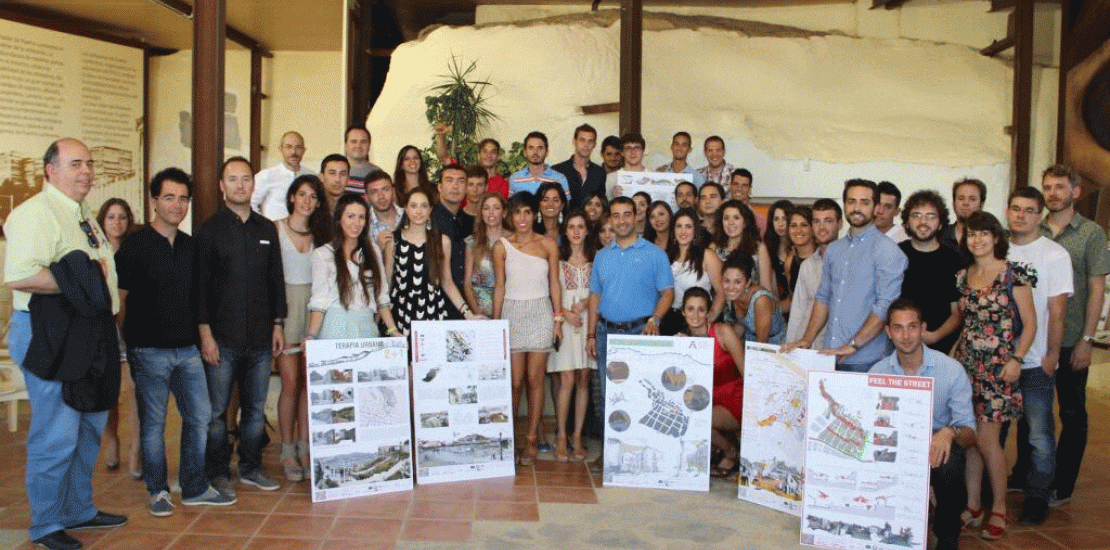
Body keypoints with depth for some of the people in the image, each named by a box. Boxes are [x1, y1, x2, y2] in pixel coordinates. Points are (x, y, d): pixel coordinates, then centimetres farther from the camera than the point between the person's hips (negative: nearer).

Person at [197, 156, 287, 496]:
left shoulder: (266, 229, 12)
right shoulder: (209, 231, 0)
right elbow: (200, 286, -3)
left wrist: (278, 324, 10)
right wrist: (205, 333, -9)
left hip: (260, 338, 4)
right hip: (222, 339, -3)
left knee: (256, 409, 10)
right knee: (217, 411, 3)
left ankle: (251, 468, 22)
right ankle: (217, 473, 16)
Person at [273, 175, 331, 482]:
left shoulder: (320, 234, 11)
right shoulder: (276, 229, 0)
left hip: (313, 308, 4)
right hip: (285, 305, -3)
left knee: (310, 382, 4)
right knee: (291, 382, -5)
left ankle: (304, 448, 13)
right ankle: (288, 452, 6)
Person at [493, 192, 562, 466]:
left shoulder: (548, 244, 5)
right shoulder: (501, 246, 3)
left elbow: (554, 283, 6)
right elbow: (499, 286, 4)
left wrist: (558, 318, 2)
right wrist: (495, 322, 2)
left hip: (541, 313, 0)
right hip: (512, 313, 0)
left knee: (535, 379, 1)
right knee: (515, 382, -2)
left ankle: (531, 439, 10)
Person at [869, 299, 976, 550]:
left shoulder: (951, 369, -7)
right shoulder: (877, 373, 1)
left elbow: (969, 433, -10)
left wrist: (950, 432, -34)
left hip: (937, 450, -2)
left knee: (950, 460, -36)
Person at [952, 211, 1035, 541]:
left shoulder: (1013, 274, -5)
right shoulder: (962, 277, 10)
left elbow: (1029, 324, -4)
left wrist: (1016, 359, -14)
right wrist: (952, 353, 8)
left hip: (997, 366, -5)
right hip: (965, 363, 5)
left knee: (986, 441, -5)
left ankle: (999, 510, 12)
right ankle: (972, 506, 18)